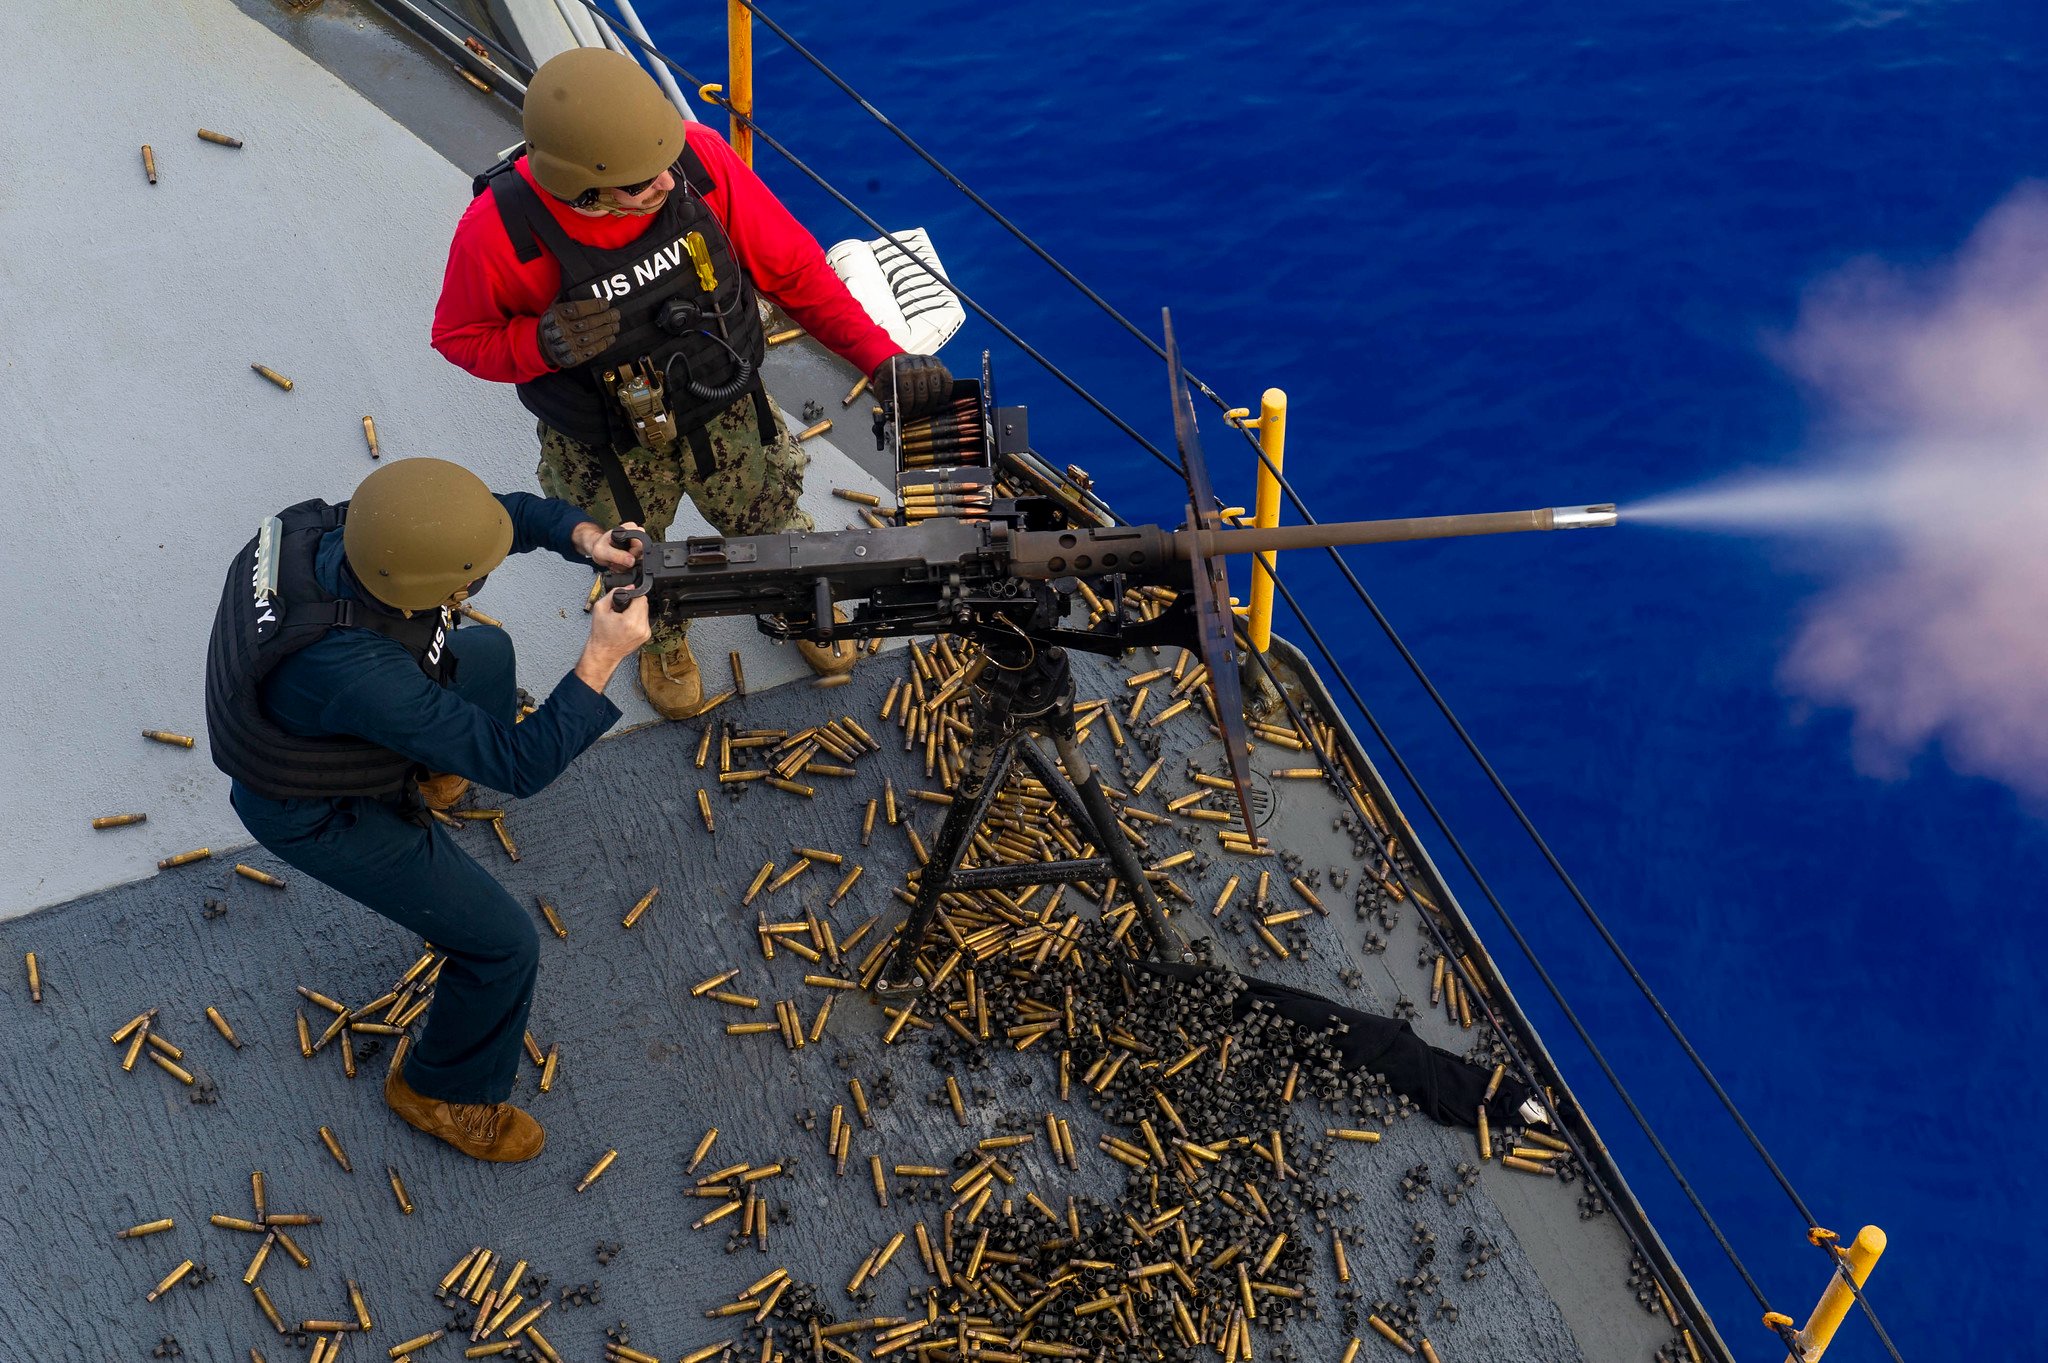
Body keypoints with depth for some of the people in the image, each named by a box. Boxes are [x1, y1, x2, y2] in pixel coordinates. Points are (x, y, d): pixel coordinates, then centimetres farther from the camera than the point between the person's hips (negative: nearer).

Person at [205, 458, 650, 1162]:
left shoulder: (347, 525, -25)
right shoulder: (352, 672, -47)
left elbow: (510, 512, -9)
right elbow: (522, 766, -40)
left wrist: (586, 537, -26)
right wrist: (603, 655, -36)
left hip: (319, 731, 8)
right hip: (319, 816, -8)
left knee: (486, 652, 27)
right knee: (505, 945, -1)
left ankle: (435, 773, 58)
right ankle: (440, 1093, 26)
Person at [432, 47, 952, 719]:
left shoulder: (698, 158, -30)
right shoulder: (499, 231, -34)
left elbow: (792, 266, -17)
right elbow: (461, 336, -15)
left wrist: (883, 359, -20)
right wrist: (542, 343, -36)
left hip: (724, 412, 1)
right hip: (609, 452, -1)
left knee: (771, 524, 27)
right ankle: (663, 637, 65)